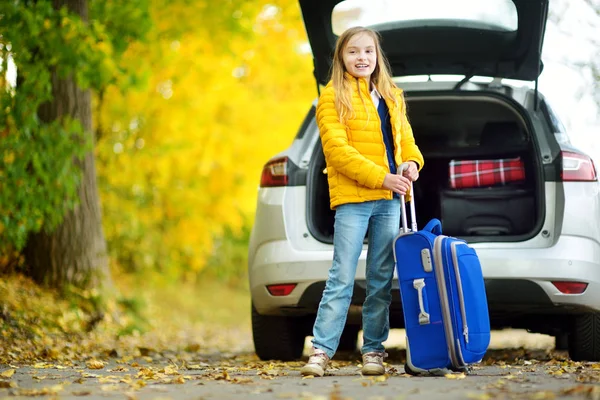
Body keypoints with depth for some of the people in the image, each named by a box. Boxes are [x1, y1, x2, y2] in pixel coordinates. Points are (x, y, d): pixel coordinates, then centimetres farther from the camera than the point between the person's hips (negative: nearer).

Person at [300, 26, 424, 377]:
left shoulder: (392, 96, 17)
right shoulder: (333, 97, -1)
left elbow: (405, 138, 18)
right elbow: (337, 150, -10)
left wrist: (412, 162, -5)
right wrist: (380, 177, -18)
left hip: (389, 201, 5)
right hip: (352, 199, -5)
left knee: (381, 280, 7)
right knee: (342, 278, -8)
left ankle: (374, 349, 12)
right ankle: (321, 351, -5)